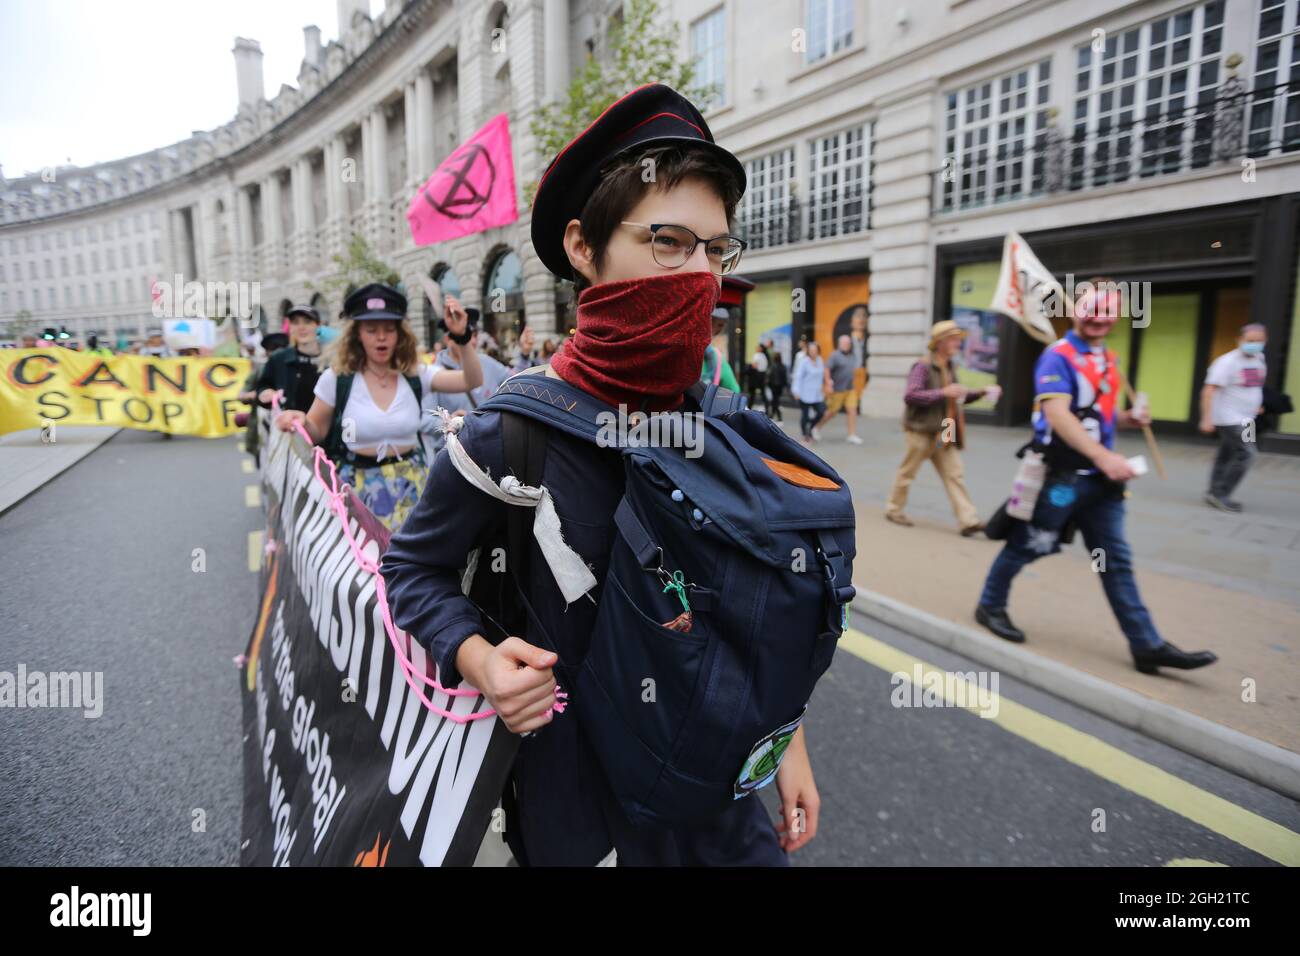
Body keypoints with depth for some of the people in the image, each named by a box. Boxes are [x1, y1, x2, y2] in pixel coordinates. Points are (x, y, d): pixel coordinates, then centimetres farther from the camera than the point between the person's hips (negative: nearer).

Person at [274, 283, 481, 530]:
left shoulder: (416, 374, -2)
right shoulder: (337, 378, -6)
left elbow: (472, 380, -12)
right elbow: (318, 431, 3)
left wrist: (461, 337, -27)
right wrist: (300, 421, -20)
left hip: (409, 484, 2)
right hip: (358, 485, -1)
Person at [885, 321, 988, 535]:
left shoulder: (948, 367, 14)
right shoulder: (923, 366, -13)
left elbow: (957, 397, 26)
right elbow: (910, 396, -24)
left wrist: (980, 392, 10)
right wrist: (943, 393, -25)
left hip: (943, 434, 8)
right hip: (921, 431, -8)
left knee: (955, 475, 1)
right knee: (907, 472, 7)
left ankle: (968, 521, -1)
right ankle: (894, 509, 24)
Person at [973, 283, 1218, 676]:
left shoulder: (1108, 358, 15)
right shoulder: (1058, 356, -12)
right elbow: (1057, 414, -24)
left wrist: (1129, 417, 6)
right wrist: (1103, 455, -31)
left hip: (1099, 478, 8)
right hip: (1061, 474, -8)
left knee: (1116, 560, 8)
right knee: (1027, 545, 4)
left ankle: (1147, 645, 13)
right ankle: (990, 605, 25)